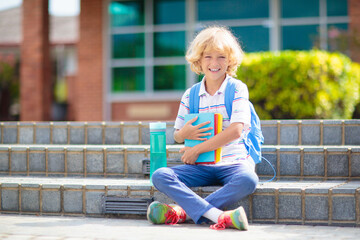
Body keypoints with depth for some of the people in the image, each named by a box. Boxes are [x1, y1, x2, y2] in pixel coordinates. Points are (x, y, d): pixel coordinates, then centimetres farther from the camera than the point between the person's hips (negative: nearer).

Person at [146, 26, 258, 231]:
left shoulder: (238, 89, -1)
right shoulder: (190, 95, 9)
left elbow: (236, 131, -13)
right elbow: (177, 136, 16)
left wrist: (197, 149, -12)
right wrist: (184, 133, -11)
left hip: (232, 163, -3)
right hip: (201, 167, 3)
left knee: (248, 180, -37)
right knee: (160, 176, -22)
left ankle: (185, 211, -30)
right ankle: (218, 215, -36)